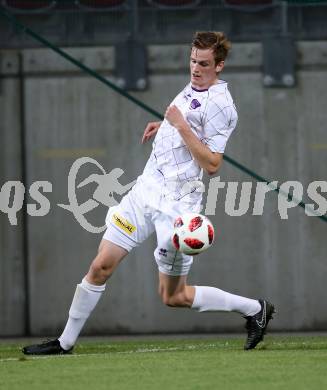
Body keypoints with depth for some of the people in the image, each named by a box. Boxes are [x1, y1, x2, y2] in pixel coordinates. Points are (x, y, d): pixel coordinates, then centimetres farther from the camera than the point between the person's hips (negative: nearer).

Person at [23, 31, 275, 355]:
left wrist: (180, 125, -22)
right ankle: (66, 342, 10)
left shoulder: (219, 104, -15)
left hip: (176, 205, -8)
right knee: (101, 266, 1)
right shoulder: (193, 87, 11)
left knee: (174, 297, 0)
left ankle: (254, 309, 15)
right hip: (148, 186, 8)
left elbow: (212, 164, -21)